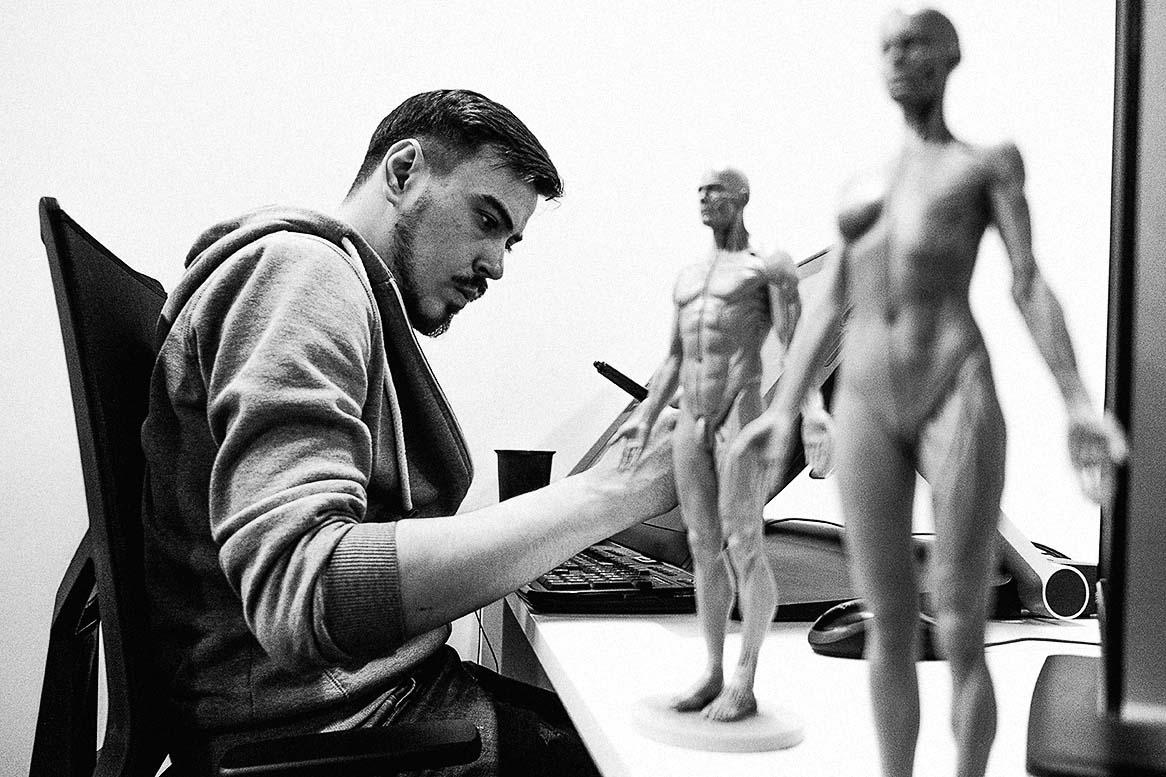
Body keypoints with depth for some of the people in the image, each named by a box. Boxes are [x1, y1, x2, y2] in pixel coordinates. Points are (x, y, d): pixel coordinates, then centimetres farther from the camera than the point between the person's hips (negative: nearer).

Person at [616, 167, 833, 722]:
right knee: (704, 549, 7)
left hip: (741, 420, -7)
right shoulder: (688, 277, 22)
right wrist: (645, 419, 19)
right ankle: (713, 673, 15)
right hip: (691, 425, 7)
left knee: (744, 549, -7)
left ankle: (744, 685, 1)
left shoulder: (771, 266, 2)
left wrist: (813, 409, -23)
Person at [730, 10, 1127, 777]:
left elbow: (1030, 285, 2)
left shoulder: (991, 162, 13)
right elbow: (829, 309, 19)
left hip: (959, 395, -4)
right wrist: (783, 412, 10)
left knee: (961, 635, -3)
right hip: (865, 405, 4)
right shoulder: (861, 188, 24)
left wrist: (1079, 403, -11)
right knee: (889, 625, 6)